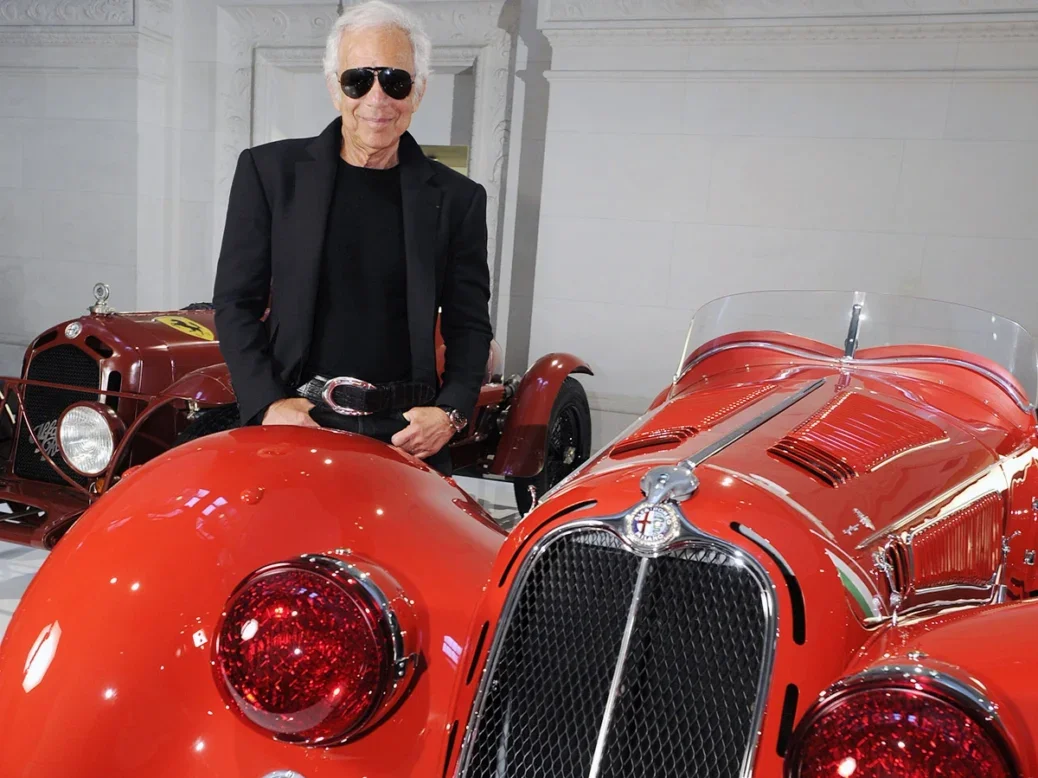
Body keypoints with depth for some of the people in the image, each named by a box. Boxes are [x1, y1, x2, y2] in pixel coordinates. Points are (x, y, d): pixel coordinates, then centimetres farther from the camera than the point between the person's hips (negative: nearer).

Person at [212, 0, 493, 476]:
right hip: (292, 423, 0)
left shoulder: (456, 198, 5)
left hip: (407, 433, 1)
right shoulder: (269, 171, 4)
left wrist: (452, 411, -7)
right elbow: (235, 302, 4)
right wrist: (267, 402, -7)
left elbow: (469, 324, 8)